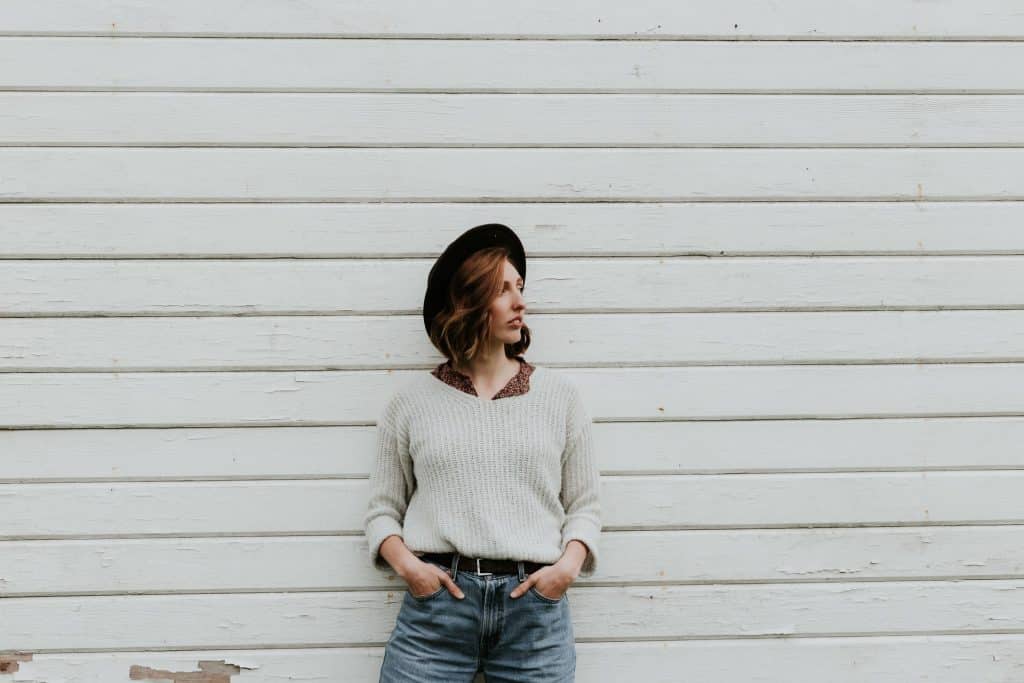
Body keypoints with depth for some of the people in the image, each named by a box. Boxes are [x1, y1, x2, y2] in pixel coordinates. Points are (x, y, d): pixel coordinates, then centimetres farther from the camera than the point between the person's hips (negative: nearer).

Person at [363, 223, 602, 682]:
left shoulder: (559, 394, 9)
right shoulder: (412, 401, 7)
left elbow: (584, 504, 10)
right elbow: (383, 508, 10)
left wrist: (570, 563, -7)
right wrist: (406, 563, -8)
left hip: (535, 605, 1)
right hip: (437, 599, -1)